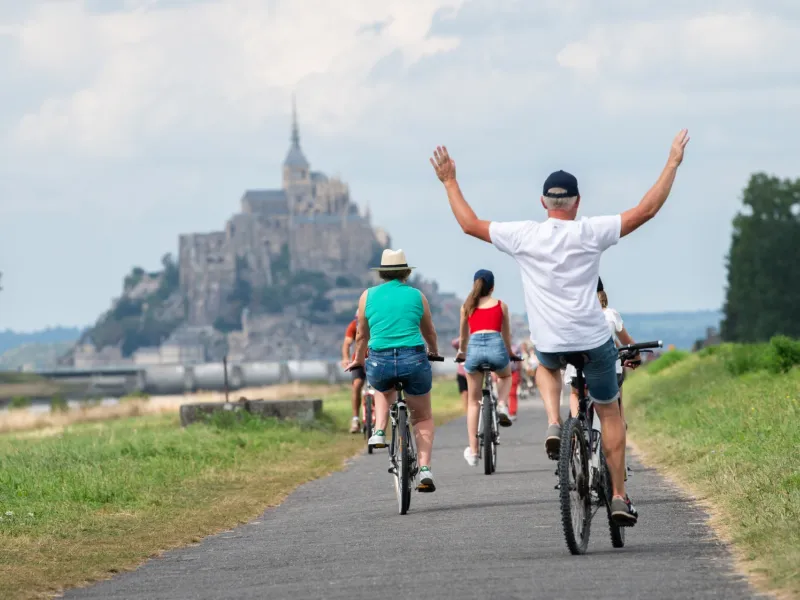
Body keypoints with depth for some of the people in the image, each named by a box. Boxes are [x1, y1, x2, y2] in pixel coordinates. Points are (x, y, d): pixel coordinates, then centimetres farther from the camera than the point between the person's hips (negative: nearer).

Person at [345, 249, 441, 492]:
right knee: (423, 417, 17)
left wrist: (358, 360, 35)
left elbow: (361, 335, 16)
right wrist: (434, 352, 43)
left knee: (383, 390, 37)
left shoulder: (368, 296, 7)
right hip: (414, 361, -1)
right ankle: (425, 469, 3)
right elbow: (429, 333, 22)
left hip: (380, 363, 1)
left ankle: (379, 432, 17)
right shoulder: (417, 296, 7)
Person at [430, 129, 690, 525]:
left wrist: (450, 183, 16)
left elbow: (470, 224, 5)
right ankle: (619, 497, 9)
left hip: (549, 341, 2)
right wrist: (672, 165, -1)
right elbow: (646, 210, -9)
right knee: (609, 412, 13)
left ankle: (553, 425, 10)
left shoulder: (523, 236, -5)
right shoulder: (590, 233, -10)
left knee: (546, 366, 38)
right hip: (593, 338, -2)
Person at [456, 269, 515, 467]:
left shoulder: (467, 306, 20)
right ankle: (502, 405, 6)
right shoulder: (501, 305, 17)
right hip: (495, 345, -1)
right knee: (505, 376, 36)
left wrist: (461, 352, 51)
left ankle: (473, 451, 10)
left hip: (474, 347, 1)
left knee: (473, 401, 14)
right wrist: (509, 353, 46)